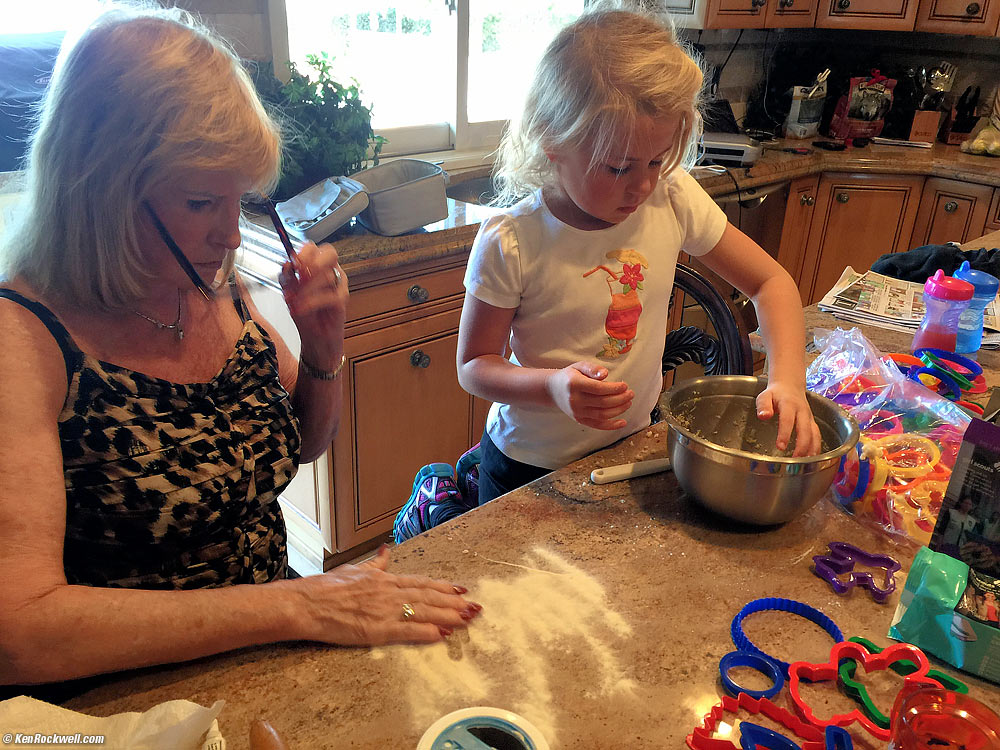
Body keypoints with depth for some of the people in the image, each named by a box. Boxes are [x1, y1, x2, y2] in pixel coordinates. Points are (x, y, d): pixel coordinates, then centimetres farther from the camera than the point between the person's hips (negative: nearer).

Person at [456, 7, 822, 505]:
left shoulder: (673, 199, -14)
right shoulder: (510, 245, -25)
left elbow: (770, 282, -4)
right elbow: (473, 367, -15)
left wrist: (787, 381, -20)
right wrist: (553, 385, -34)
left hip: (632, 447, 4)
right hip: (531, 469, -3)